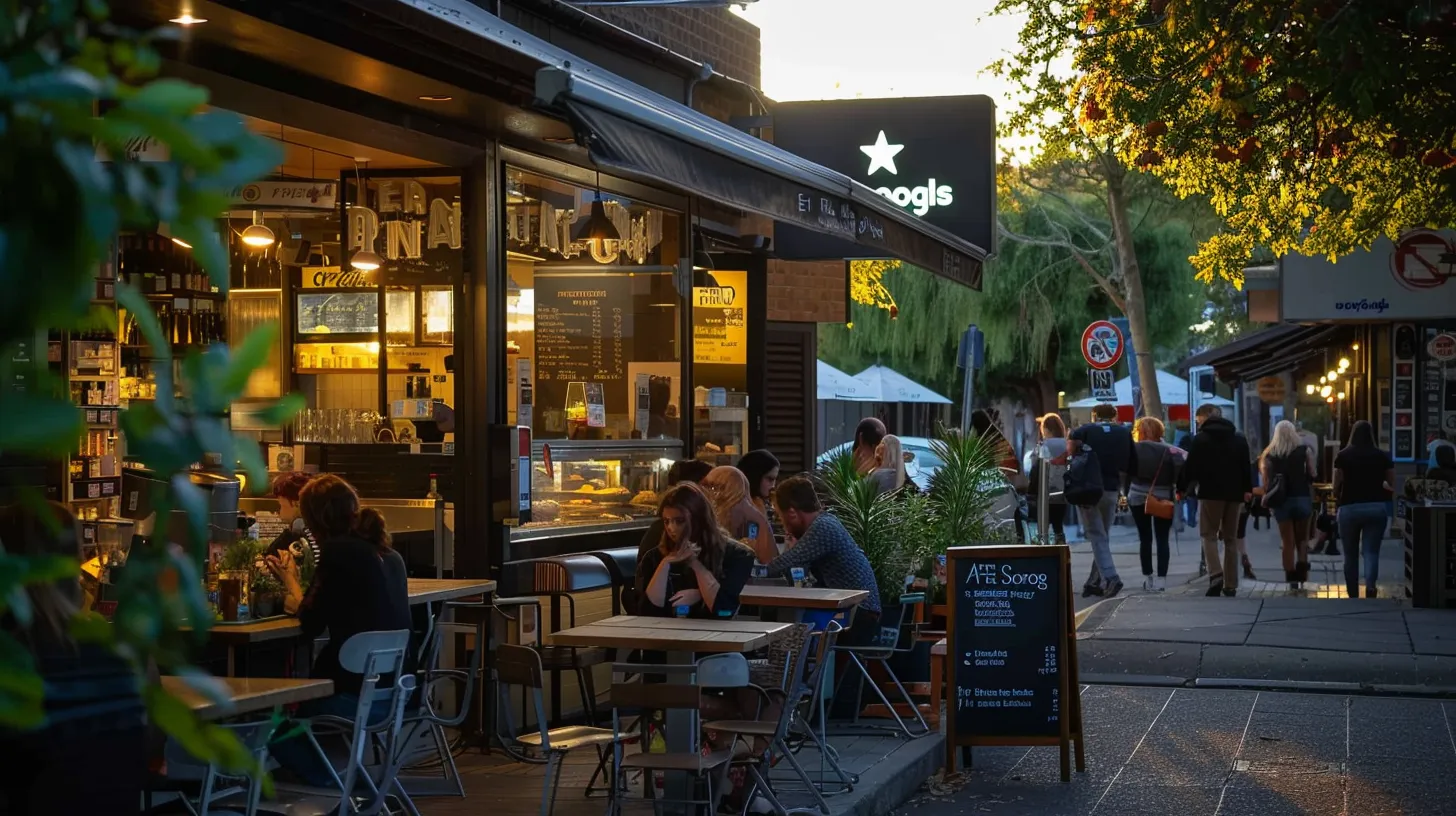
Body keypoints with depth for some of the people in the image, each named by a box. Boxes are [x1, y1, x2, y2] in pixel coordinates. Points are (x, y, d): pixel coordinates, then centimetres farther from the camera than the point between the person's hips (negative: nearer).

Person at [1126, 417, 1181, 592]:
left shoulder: (1133, 449, -3)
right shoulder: (1169, 450, -4)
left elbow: (1126, 471, -5)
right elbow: (1179, 472, -13)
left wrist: (1127, 494, -1)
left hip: (1138, 498, 1)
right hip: (1163, 498, 0)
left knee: (1145, 539, 9)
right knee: (1162, 540, 4)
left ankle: (1148, 578, 10)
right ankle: (1161, 578, -3)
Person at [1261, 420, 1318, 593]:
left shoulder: (1270, 454, 4)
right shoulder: (1304, 450, 1)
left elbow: (1266, 480, -2)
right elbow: (1313, 474, -2)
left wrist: (1267, 497, 8)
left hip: (1282, 500, 1)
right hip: (1302, 498, -1)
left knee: (1288, 542, 5)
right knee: (1302, 539, 13)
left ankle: (1292, 580, 1)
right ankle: (1302, 569, -8)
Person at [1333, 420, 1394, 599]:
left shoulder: (1343, 456, -1)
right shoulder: (1382, 456, 4)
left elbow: (1337, 486, -1)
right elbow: (1392, 485, 6)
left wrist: (1336, 507, 16)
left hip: (1349, 508, -1)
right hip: (1377, 507, 1)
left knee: (1351, 554, 11)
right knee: (1371, 551, -1)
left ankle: (1353, 596, 17)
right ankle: (1370, 585, -28)